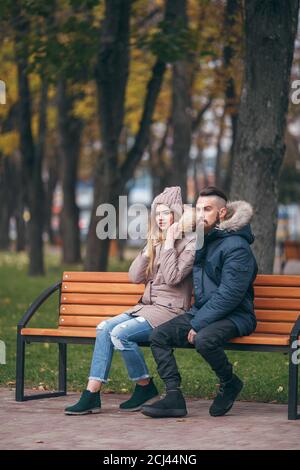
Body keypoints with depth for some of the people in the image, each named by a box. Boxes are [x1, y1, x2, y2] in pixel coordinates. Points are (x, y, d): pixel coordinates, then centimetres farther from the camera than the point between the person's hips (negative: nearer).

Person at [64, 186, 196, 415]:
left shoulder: (190, 243, -5)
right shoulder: (156, 242, 19)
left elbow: (173, 278, -17)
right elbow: (135, 276, 10)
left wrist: (169, 243, -14)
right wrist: (150, 247, 1)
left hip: (170, 310, -7)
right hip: (146, 306, 7)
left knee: (120, 333, -27)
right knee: (104, 328, -17)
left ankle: (145, 386, -6)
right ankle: (92, 394, -20)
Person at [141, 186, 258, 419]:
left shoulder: (236, 247, -15)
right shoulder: (201, 240, 13)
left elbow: (229, 295, -20)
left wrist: (198, 324, -21)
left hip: (235, 316, -8)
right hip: (202, 311, 8)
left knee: (204, 340, -36)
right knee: (159, 335, -10)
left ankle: (230, 384, -7)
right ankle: (174, 397, -12)